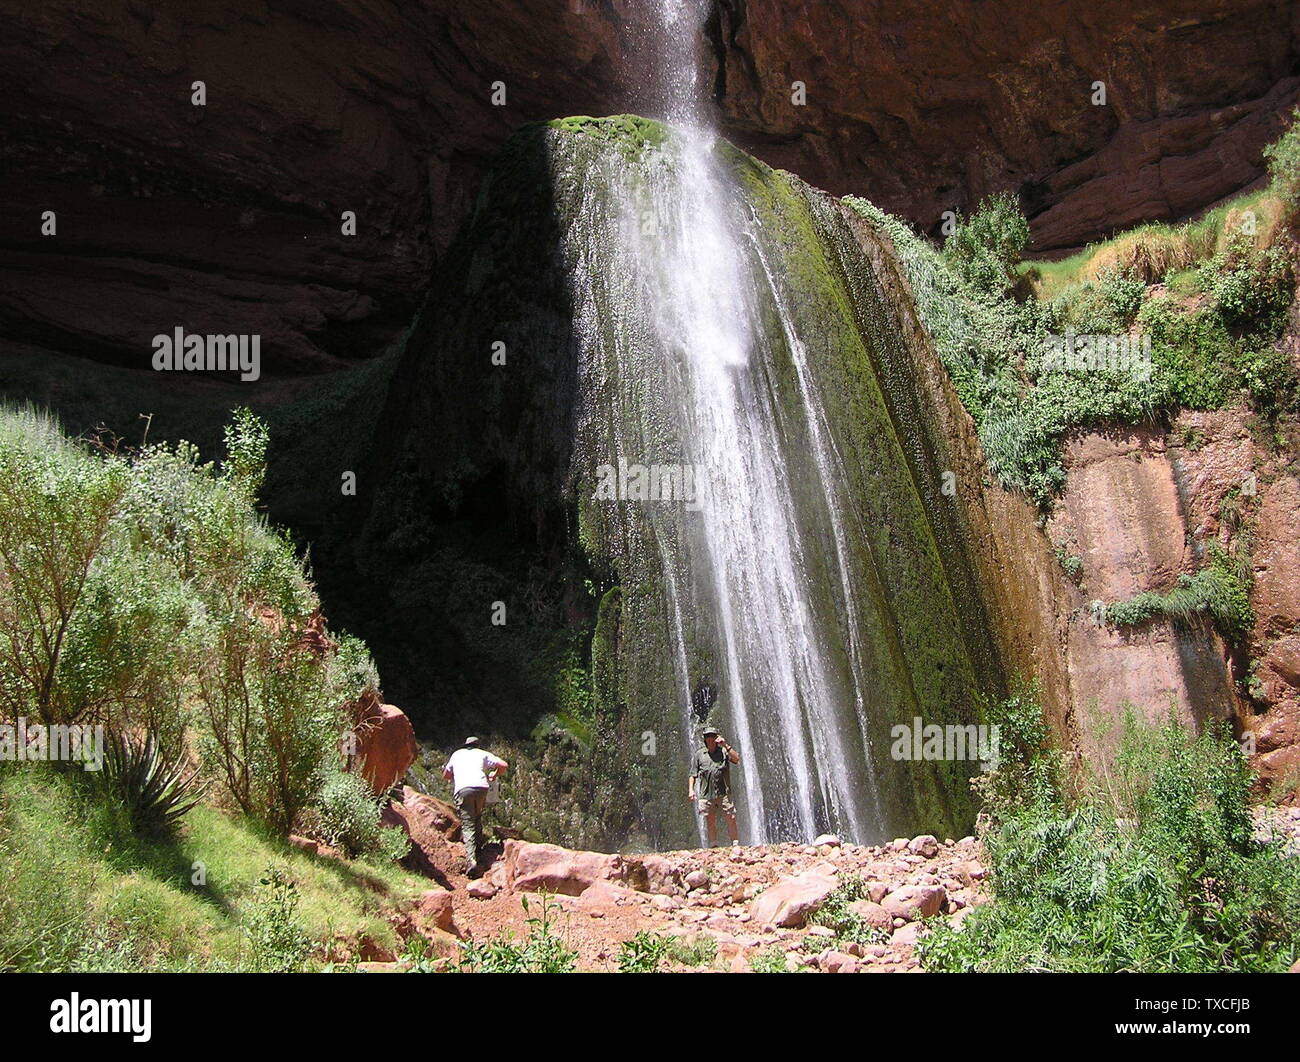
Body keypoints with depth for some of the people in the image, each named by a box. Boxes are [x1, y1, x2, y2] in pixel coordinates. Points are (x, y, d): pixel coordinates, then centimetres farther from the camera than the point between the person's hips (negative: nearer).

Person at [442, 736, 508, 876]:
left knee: (468, 826, -6)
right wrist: (494, 775, 35)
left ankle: (471, 860, -22)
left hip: (462, 789, -1)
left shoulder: (457, 754, 30)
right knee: (477, 818, 23)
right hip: (481, 787, 1)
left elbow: (445, 775, 39)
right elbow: (504, 766, 17)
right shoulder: (482, 754, 25)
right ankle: (478, 847, 14)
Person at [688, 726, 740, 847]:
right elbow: (693, 774, 13)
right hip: (706, 794, 1)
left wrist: (725, 745, -14)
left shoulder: (724, 751, 8)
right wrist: (691, 789, 2)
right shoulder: (699, 754, 12)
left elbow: (737, 759, -10)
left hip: (723, 793, -1)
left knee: (731, 819, -4)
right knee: (710, 821, 5)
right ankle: (713, 846, 13)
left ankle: (736, 845, 2)